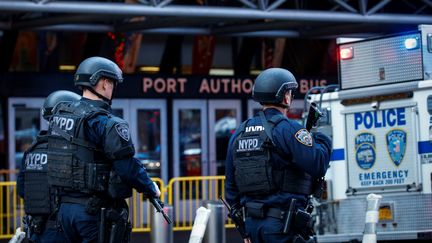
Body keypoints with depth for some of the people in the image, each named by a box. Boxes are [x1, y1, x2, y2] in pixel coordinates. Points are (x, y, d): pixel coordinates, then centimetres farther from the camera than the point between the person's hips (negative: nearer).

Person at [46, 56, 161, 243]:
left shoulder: (59, 115, 9)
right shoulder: (106, 123, -15)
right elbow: (128, 166, -17)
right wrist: (151, 189, -1)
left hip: (65, 206, 8)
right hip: (96, 211, -8)